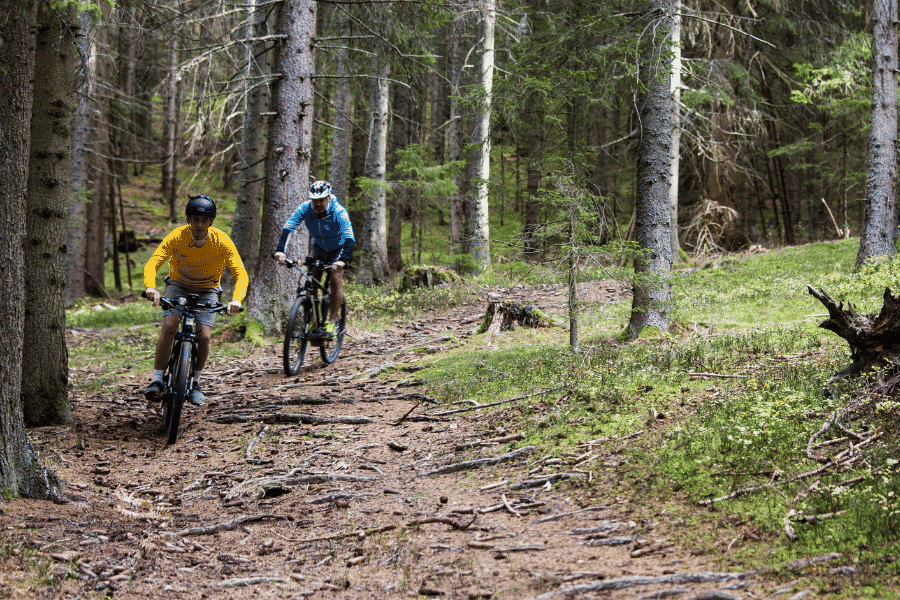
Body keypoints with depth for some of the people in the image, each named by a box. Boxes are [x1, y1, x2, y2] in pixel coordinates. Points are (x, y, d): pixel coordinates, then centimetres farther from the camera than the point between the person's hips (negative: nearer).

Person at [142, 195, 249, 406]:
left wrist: (236, 299, -50)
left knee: (204, 335, -17)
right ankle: (156, 380, -14)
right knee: (169, 327, -23)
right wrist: (150, 287, -53)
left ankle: (195, 382, 7)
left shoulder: (222, 241, -26)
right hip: (178, 285, 0)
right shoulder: (176, 237, -25)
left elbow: (240, 274, -30)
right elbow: (152, 263, -32)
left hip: (208, 290, 0)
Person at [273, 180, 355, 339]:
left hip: (339, 249, -3)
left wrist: (343, 260, -56)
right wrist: (280, 250, -47)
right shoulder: (305, 209, -25)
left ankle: (332, 322, -12)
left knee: (336, 280, -19)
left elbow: (349, 238, -41)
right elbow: (288, 228, -32)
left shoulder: (339, 212, -33)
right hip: (318, 248, 3)